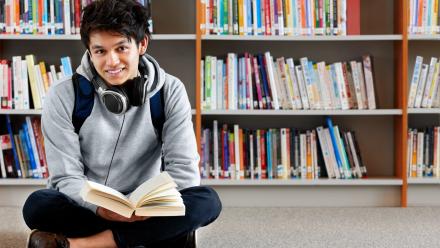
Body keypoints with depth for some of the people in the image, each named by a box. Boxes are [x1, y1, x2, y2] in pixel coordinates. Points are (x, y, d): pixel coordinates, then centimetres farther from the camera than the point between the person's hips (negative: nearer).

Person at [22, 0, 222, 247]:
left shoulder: (170, 91, -6)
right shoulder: (63, 96, -9)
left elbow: (183, 170, -10)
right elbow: (67, 177, -11)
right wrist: (100, 207, -33)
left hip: (145, 211, 2)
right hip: (87, 210, -2)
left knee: (207, 202, -28)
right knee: (38, 205, -32)